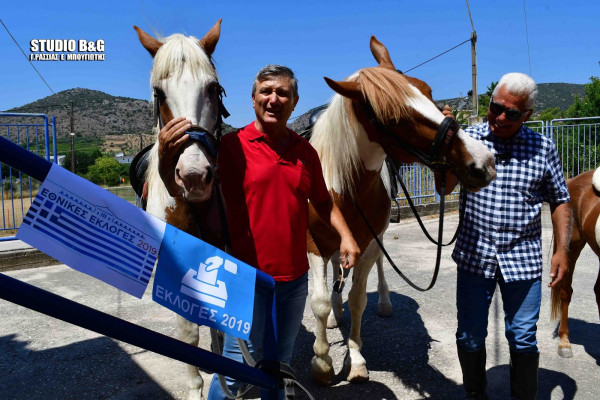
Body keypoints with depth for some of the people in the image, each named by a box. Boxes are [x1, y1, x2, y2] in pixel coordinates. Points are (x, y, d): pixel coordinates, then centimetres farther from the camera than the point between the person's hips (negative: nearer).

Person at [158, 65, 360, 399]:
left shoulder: (306, 151, 5)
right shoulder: (232, 146, -9)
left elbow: (323, 201, 15)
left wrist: (346, 235, 0)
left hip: (296, 277, 5)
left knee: (280, 365, 21)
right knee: (237, 370, 4)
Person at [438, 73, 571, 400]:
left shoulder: (543, 149, 0)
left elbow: (560, 201, 7)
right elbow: (445, 187, -11)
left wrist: (561, 249, -2)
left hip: (522, 259, 0)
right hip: (474, 256, 1)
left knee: (523, 338, 10)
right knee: (470, 336, 12)